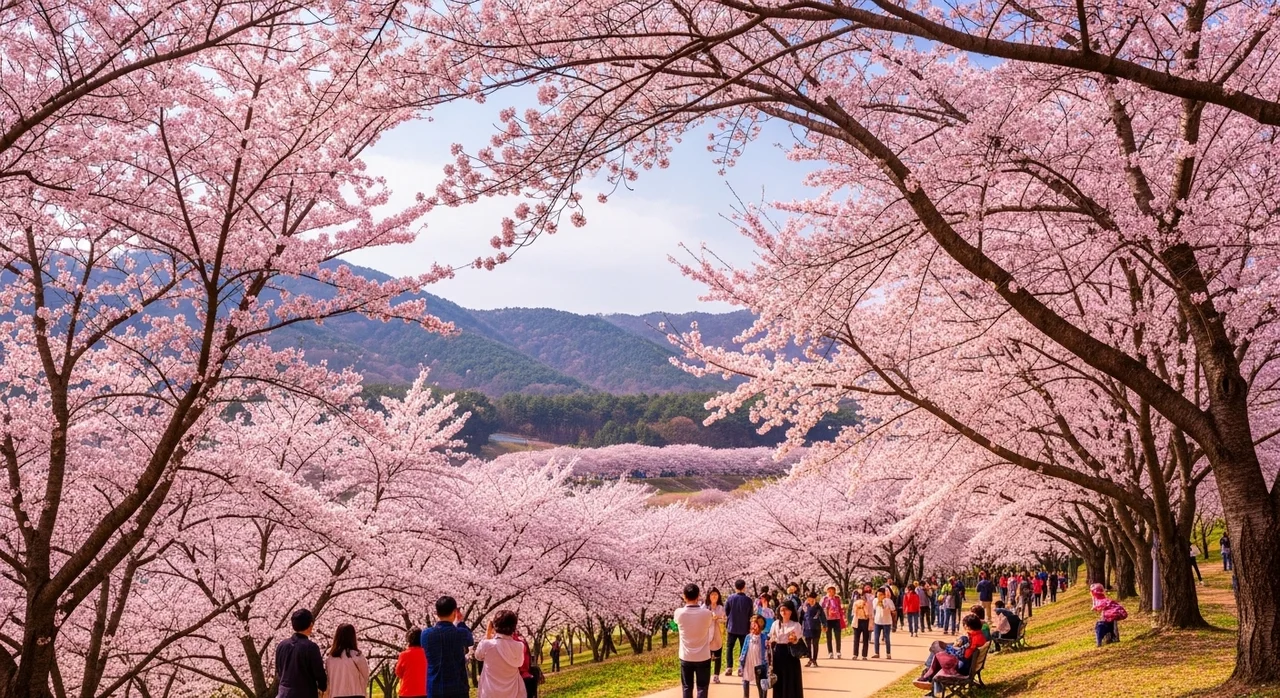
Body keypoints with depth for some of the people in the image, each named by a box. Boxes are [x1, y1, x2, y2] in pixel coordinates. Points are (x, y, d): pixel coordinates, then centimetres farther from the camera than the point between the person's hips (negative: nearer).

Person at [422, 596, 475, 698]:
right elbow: (470, 641, 16)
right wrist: (461, 623, 27)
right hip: (457, 689, -2)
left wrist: (437, 623, 22)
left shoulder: (426, 634, -3)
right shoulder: (460, 633, -8)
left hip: (435, 690, 2)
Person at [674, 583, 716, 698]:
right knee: (702, 687, 9)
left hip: (686, 657, 1)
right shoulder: (707, 613, -15)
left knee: (687, 688, 13)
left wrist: (687, 603, 17)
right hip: (703, 657, -1)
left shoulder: (679, 613, -14)